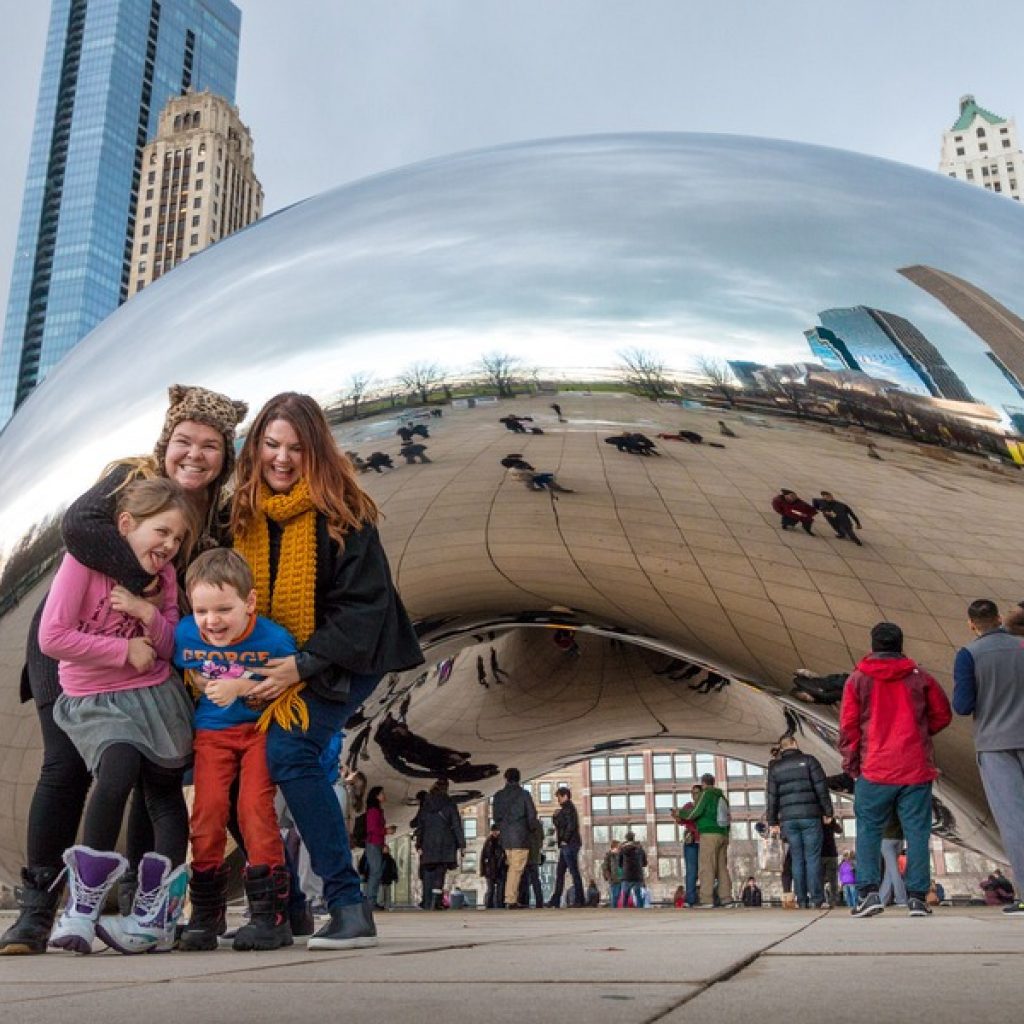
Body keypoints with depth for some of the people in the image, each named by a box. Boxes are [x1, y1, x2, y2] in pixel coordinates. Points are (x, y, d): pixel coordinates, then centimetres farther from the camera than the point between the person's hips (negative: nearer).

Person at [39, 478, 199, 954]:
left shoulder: (163, 573, 4)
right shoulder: (84, 559, -11)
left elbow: (173, 647, 7)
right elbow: (51, 638, -18)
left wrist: (150, 615, -13)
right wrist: (126, 650, -15)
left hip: (156, 696, 5)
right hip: (94, 700, -5)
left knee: (165, 795, 5)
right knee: (117, 773, -27)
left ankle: (154, 918, 15)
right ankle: (82, 904, -11)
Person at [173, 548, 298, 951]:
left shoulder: (273, 638, -21)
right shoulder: (185, 634, -11)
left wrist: (241, 687, -26)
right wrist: (203, 685, -11)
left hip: (261, 727, -3)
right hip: (211, 732, 3)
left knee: (255, 808, -13)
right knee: (207, 809, -5)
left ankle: (271, 913, -3)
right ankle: (206, 914, 10)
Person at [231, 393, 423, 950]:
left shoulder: (340, 512, -17)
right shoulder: (244, 511, 1)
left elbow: (363, 606, -19)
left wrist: (302, 664, -24)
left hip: (346, 656, -6)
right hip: (272, 663, 6)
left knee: (288, 748, -23)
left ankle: (349, 906, -16)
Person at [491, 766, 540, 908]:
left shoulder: (498, 795, 5)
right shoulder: (524, 794, -6)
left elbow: (496, 817, 9)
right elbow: (532, 817, -6)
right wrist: (536, 824, 15)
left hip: (505, 838, 4)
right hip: (521, 837, -4)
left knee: (513, 867, 15)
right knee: (516, 869, -3)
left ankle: (512, 898, 12)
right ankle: (511, 899, -7)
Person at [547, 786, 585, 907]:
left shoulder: (569, 808, -10)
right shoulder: (566, 809, 20)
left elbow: (571, 825, -20)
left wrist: (565, 840, -16)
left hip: (569, 844, -10)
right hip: (566, 846, 10)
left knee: (574, 872, -7)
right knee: (559, 873, 11)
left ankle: (579, 900, -5)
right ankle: (555, 900, 13)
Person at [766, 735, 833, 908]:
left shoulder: (775, 767, 9)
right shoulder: (808, 760, 2)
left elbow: (772, 796, 8)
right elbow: (821, 788, -2)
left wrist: (773, 821, 12)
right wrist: (827, 812, 4)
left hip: (788, 819, 2)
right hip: (810, 816, -2)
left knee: (797, 859, 6)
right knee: (812, 857, 0)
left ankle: (802, 899, 3)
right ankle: (815, 898, -4)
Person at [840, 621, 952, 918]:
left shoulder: (857, 679, 2)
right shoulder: (920, 677, 6)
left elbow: (848, 727, -1)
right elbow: (943, 715, 12)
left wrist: (850, 764, 8)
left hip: (874, 771, -1)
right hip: (916, 769, 1)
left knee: (868, 831, 5)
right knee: (917, 832, 5)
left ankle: (868, 891, -6)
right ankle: (917, 896, 4)